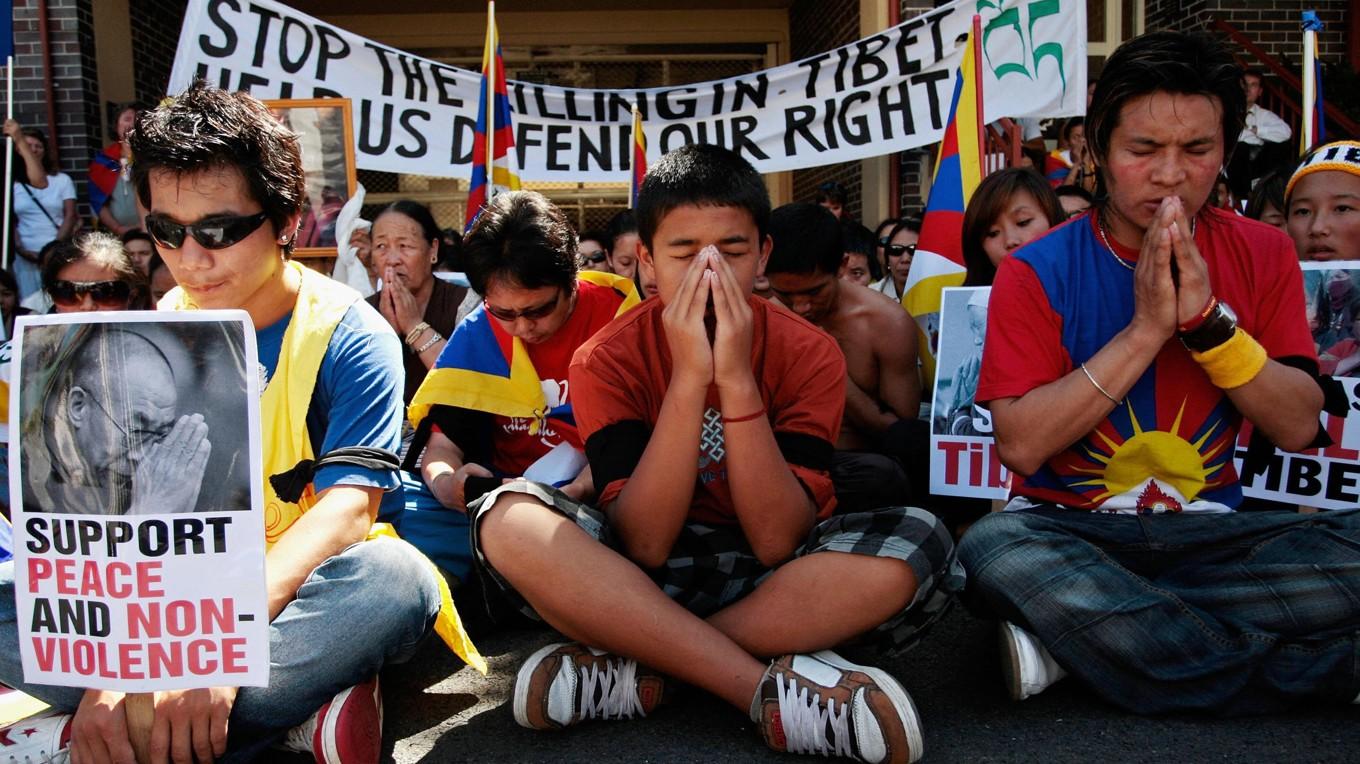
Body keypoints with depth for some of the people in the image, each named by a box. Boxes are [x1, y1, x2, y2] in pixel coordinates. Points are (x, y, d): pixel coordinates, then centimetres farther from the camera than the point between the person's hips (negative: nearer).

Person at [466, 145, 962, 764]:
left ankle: (633, 671, -23)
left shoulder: (806, 353, -10)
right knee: (508, 520, -27)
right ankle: (775, 688, -28)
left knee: (917, 544, -28)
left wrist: (736, 378, -28)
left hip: (773, 581, 1)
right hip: (638, 582, 0)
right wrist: (688, 377, -29)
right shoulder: (608, 360, -10)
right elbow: (644, 543, -21)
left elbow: (776, 542, -19)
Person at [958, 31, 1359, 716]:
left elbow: (1298, 427, -3)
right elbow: (1020, 446, -16)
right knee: (994, 549, -36)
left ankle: (1071, 636, -20)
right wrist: (1146, 329, -19)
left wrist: (1207, 320, -18)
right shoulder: (1037, 272, -6)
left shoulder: (1261, 255, 5)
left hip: (1209, 531, 3)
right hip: (1066, 525, -2)